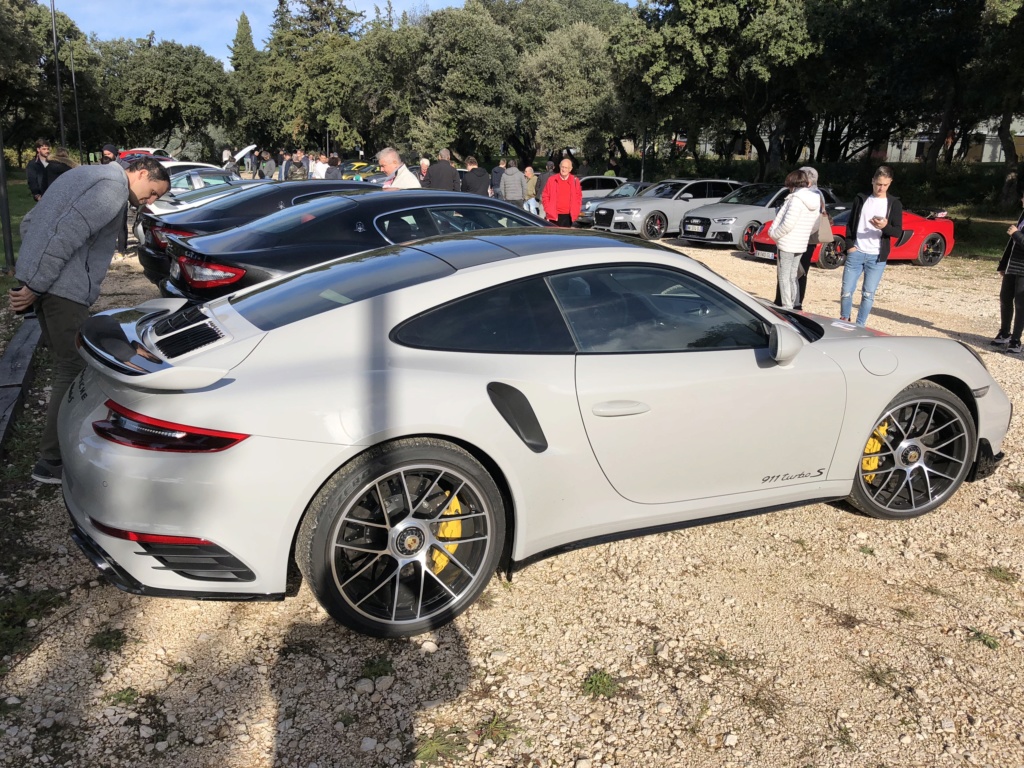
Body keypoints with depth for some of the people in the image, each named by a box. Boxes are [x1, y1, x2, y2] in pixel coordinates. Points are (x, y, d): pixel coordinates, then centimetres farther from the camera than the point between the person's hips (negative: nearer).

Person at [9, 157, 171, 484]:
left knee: (67, 364, 19)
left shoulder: (90, 176, 22)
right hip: (63, 288, -10)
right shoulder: (114, 187, -11)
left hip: (42, 282, 10)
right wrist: (35, 285, -19)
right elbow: (66, 234, -21)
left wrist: (29, 271, 20)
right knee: (73, 370, -4)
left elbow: (31, 221, 23)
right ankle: (53, 460, 1)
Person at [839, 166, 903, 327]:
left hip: (877, 257, -1)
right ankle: (844, 321, 19)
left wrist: (885, 226, -23)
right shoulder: (861, 199, 7)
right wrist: (849, 245, -2)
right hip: (856, 253, 1)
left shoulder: (894, 204, 2)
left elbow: (898, 232, -2)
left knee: (868, 294, 1)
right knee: (847, 291, 0)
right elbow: (850, 224, 12)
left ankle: (859, 327, 11)